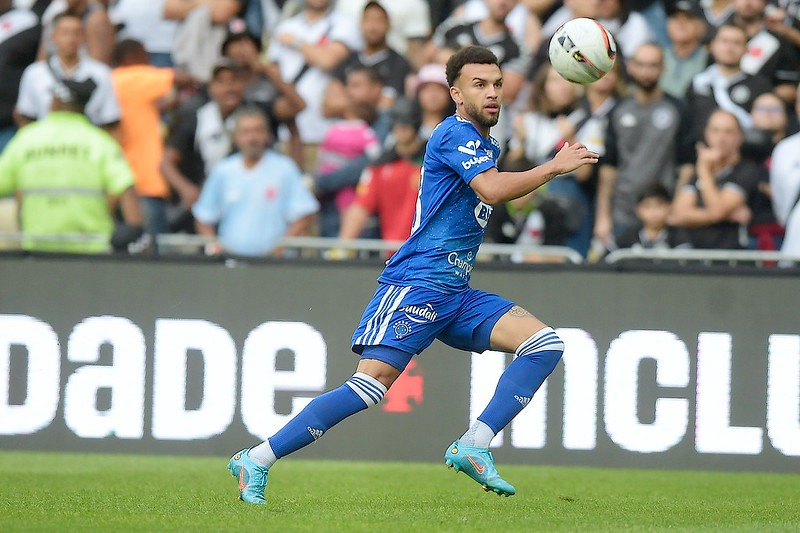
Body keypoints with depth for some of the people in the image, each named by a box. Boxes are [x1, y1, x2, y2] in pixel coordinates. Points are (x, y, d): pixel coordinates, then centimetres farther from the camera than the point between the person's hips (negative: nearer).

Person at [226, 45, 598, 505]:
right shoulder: (454, 134, -10)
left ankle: (474, 446, -12)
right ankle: (255, 461, -11)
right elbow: (491, 190, -26)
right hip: (415, 285, -9)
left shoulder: (487, 146, 19)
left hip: (457, 294, 9)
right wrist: (555, 167, -20)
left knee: (546, 344, -5)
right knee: (371, 385, -19)